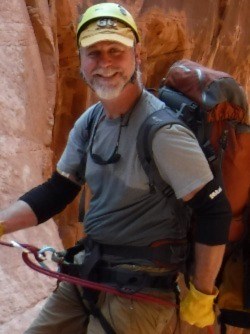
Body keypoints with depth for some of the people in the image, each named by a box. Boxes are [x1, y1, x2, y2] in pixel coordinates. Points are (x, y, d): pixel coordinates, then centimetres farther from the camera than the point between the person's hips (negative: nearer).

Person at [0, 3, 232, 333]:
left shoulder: (161, 130, -21)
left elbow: (215, 211, -20)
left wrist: (201, 295, -14)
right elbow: (57, 191, 10)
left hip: (140, 288, -7)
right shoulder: (89, 122, 3)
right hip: (88, 269, 8)